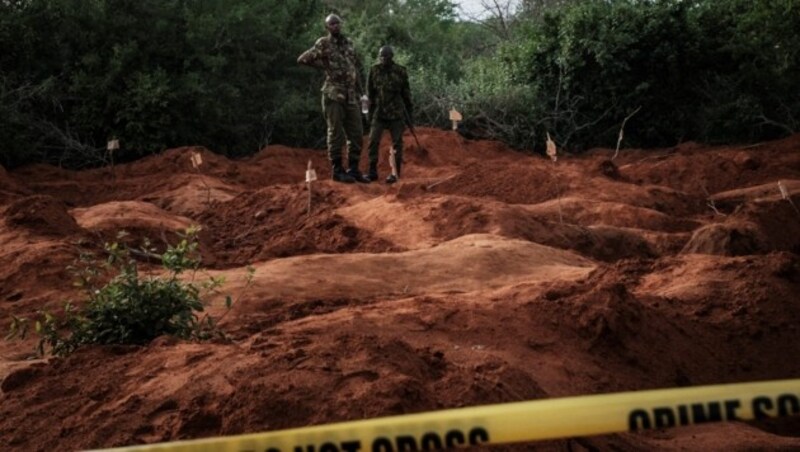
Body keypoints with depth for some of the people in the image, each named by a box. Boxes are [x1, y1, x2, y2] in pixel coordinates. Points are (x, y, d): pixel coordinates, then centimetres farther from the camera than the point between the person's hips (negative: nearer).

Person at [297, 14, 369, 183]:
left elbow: (357, 67, 20)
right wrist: (323, 66, 0)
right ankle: (337, 170, 1)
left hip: (351, 96, 6)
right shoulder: (323, 44, -3)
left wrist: (360, 90, 15)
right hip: (334, 95, -6)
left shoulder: (349, 43, 14)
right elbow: (302, 59, -6)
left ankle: (353, 169, 13)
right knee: (336, 133, -4)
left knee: (356, 133, 5)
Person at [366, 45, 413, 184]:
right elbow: (370, 93, 6)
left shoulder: (400, 72, -3)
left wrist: (409, 112, 5)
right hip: (379, 112, 1)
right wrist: (369, 112, 6)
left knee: (396, 144, 0)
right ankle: (372, 172, 2)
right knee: (373, 141, -5)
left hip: (396, 113, -1)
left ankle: (395, 173, 5)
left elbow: (406, 93, 4)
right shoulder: (374, 71, 0)